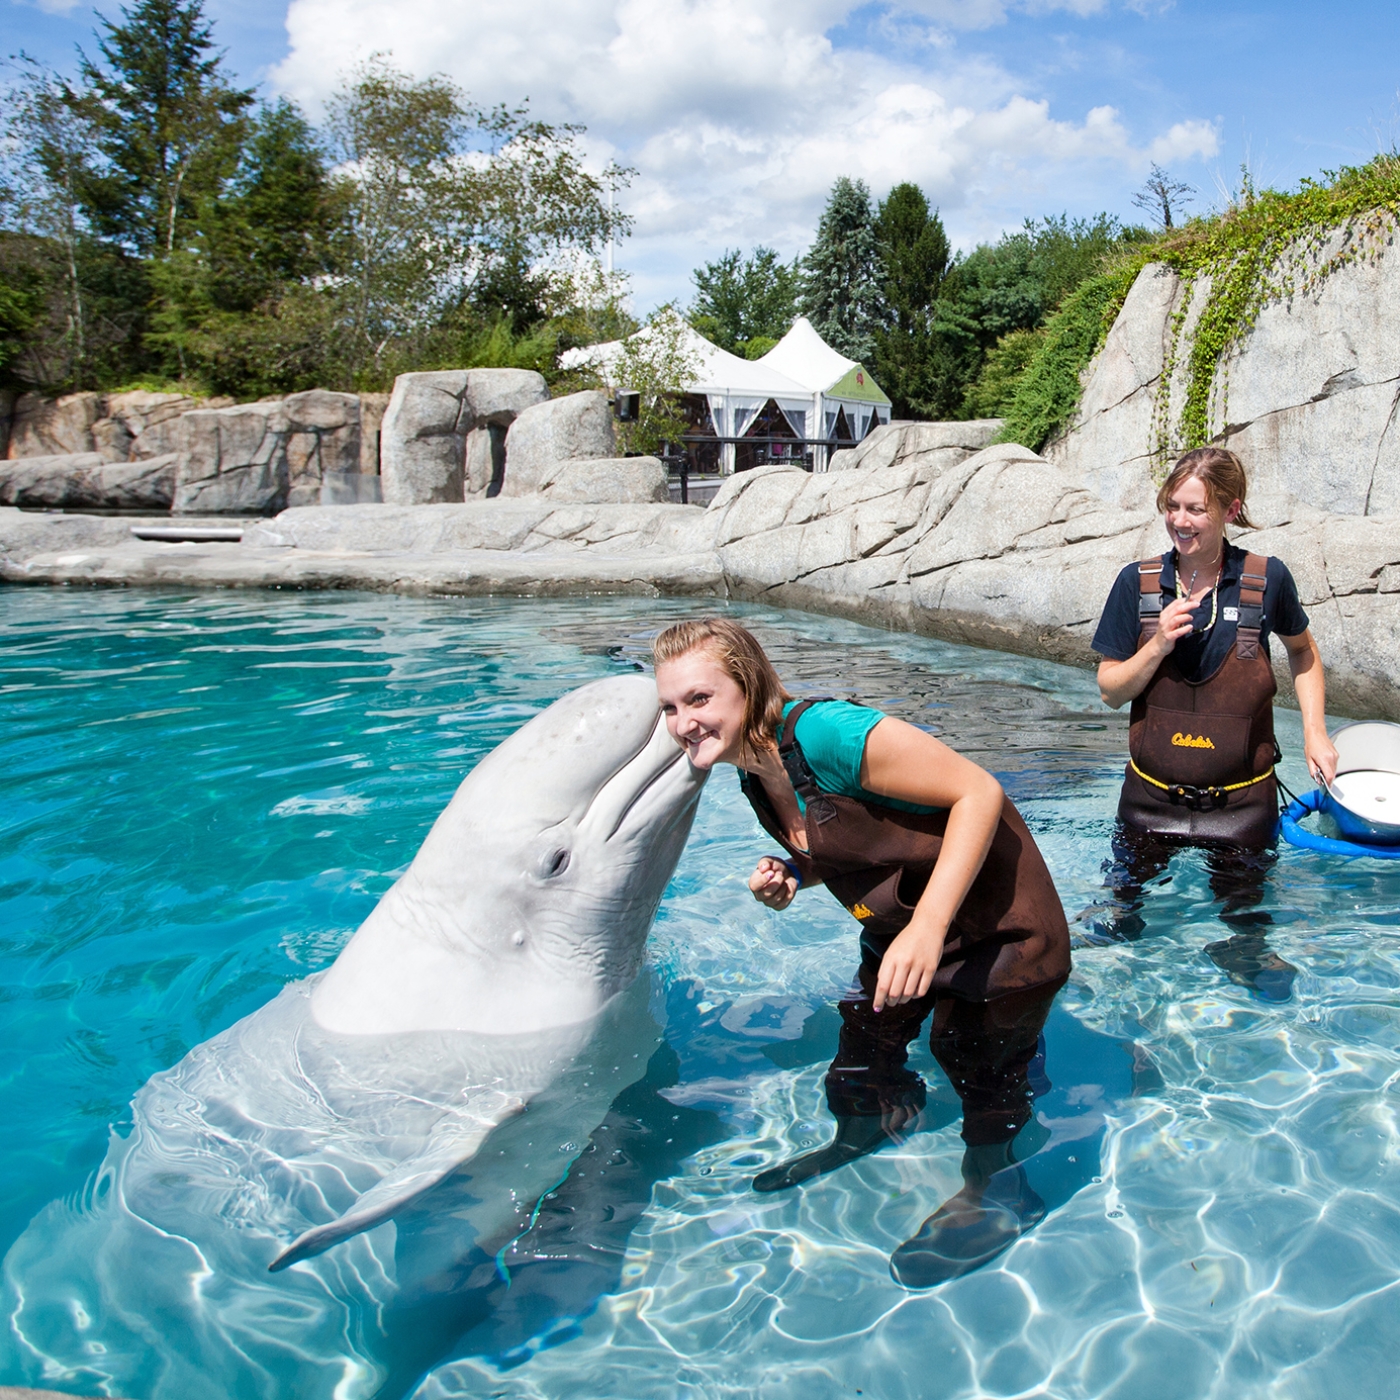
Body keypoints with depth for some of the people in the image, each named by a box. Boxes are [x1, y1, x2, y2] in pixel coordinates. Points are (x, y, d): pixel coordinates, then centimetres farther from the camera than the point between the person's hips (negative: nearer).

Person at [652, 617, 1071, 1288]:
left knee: (978, 1054, 7)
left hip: (996, 916, -8)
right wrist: (789, 877, -10)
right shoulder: (754, 773, -4)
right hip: (902, 924, 8)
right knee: (866, 1031, 20)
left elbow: (978, 790, -31)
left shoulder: (823, 732, -32)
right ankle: (861, 1137, 51)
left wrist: (928, 927, -36)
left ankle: (994, 1196, 35)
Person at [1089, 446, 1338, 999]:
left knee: (1243, 919, 13)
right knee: (1125, 901, 14)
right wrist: (1158, 645, -20)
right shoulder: (1138, 583, -6)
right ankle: (1117, 925, 39)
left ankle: (1242, 953, 37)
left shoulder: (1266, 580, -9)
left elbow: (1302, 649, 12)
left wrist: (1315, 731, 3)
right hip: (1151, 796, 1)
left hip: (1241, 802, -1)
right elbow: (1110, 690, -3)